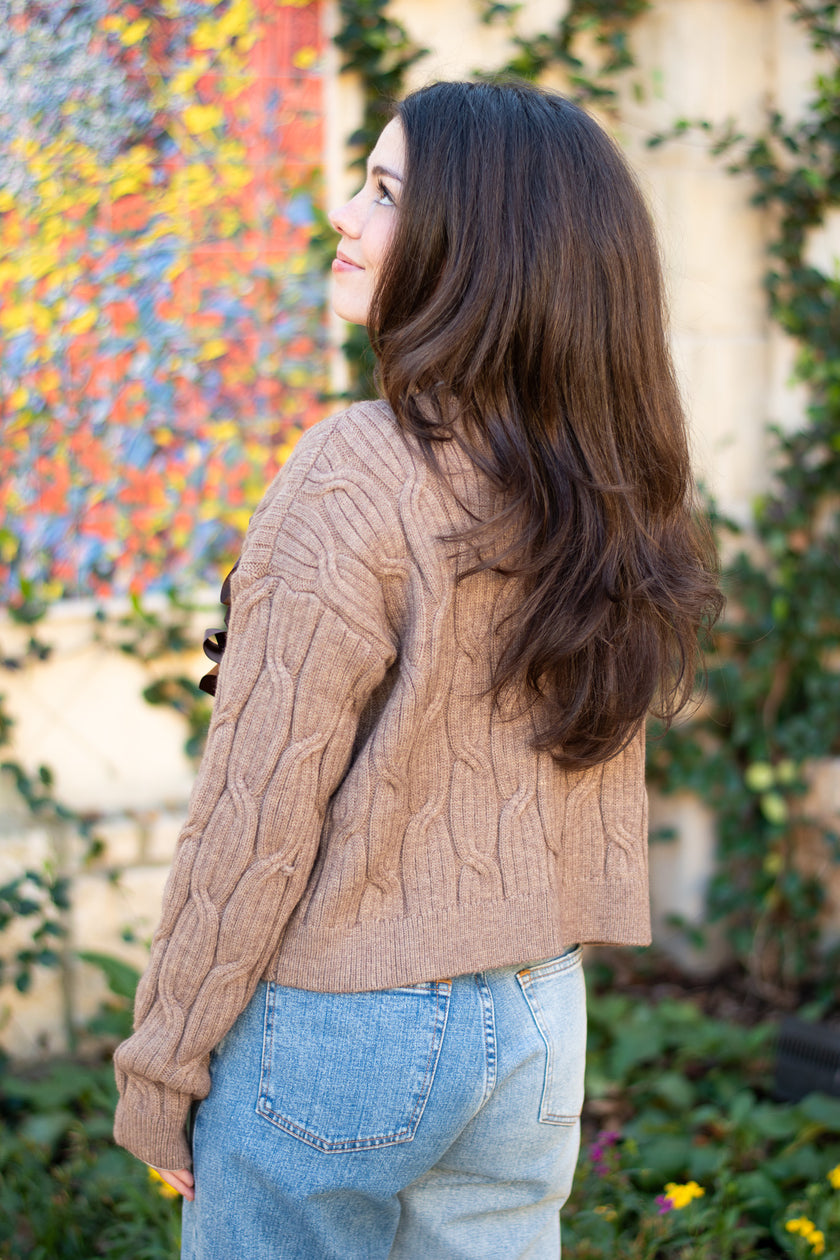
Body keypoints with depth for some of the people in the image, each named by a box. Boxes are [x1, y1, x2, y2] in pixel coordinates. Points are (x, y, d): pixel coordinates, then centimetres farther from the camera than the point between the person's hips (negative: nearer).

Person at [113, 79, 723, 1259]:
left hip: (338, 1029, -6)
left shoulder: (360, 475, -20)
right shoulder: (613, 488, 1)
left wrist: (161, 1066, -7)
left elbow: (259, 812, -17)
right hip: (538, 1027, 7)